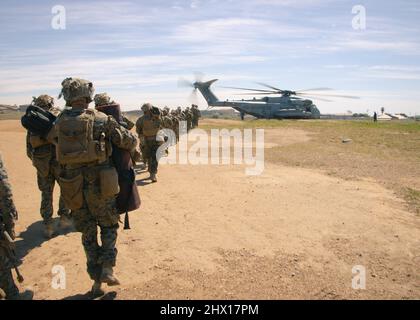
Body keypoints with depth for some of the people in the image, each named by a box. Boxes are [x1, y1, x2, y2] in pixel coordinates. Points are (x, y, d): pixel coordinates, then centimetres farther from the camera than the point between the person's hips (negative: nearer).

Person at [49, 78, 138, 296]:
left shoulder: (59, 123, 1)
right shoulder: (102, 120, -8)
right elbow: (130, 141, -4)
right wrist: (130, 147, 18)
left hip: (74, 189, 3)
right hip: (100, 186, -3)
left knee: (88, 234, 18)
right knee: (109, 226, 20)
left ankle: (96, 281, 24)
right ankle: (107, 268, 7)